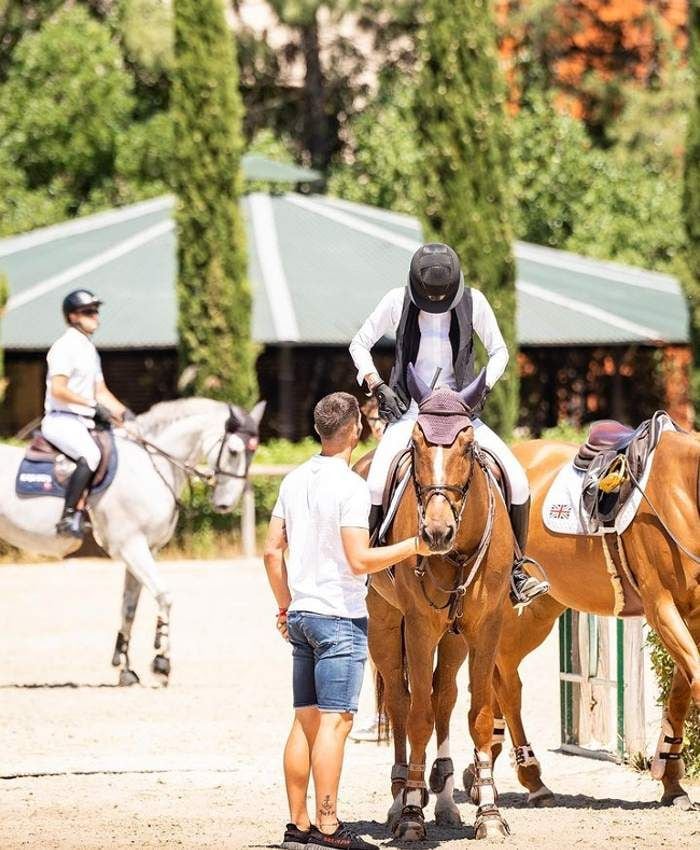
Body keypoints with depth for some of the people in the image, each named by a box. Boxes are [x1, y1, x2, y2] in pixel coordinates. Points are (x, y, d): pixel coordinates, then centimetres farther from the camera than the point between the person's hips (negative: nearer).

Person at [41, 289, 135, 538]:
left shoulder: (90, 349, 20)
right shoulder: (65, 346, -9)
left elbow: (100, 391, 22)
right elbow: (58, 390, -19)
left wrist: (124, 413, 7)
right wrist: (93, 405, -21)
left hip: (84, 422, 10)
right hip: (61, 420, -10)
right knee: (91, 455, -32)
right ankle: (68, 517, -33)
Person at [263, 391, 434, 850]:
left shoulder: (295, 481, 9)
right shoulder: (351, 486, -14)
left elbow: (273, 550, 12)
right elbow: (359, 560, -19)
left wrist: (285, 606, 22)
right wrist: (413, 546, -9)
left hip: (301, 616, 8)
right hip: (340, 618, -8)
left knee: (306, 721, 10)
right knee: (334, 721, -6)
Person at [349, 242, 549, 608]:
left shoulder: (473, 302, -1)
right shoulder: (397, 301, -3)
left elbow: (499, 352, 8)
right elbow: (359, 344, 7)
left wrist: (483, 388, -9)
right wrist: (376, 385, -8)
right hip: (408, 411, -2)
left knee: (517, 479, -14)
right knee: (376, 484, -27)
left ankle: (516, 569, 0)